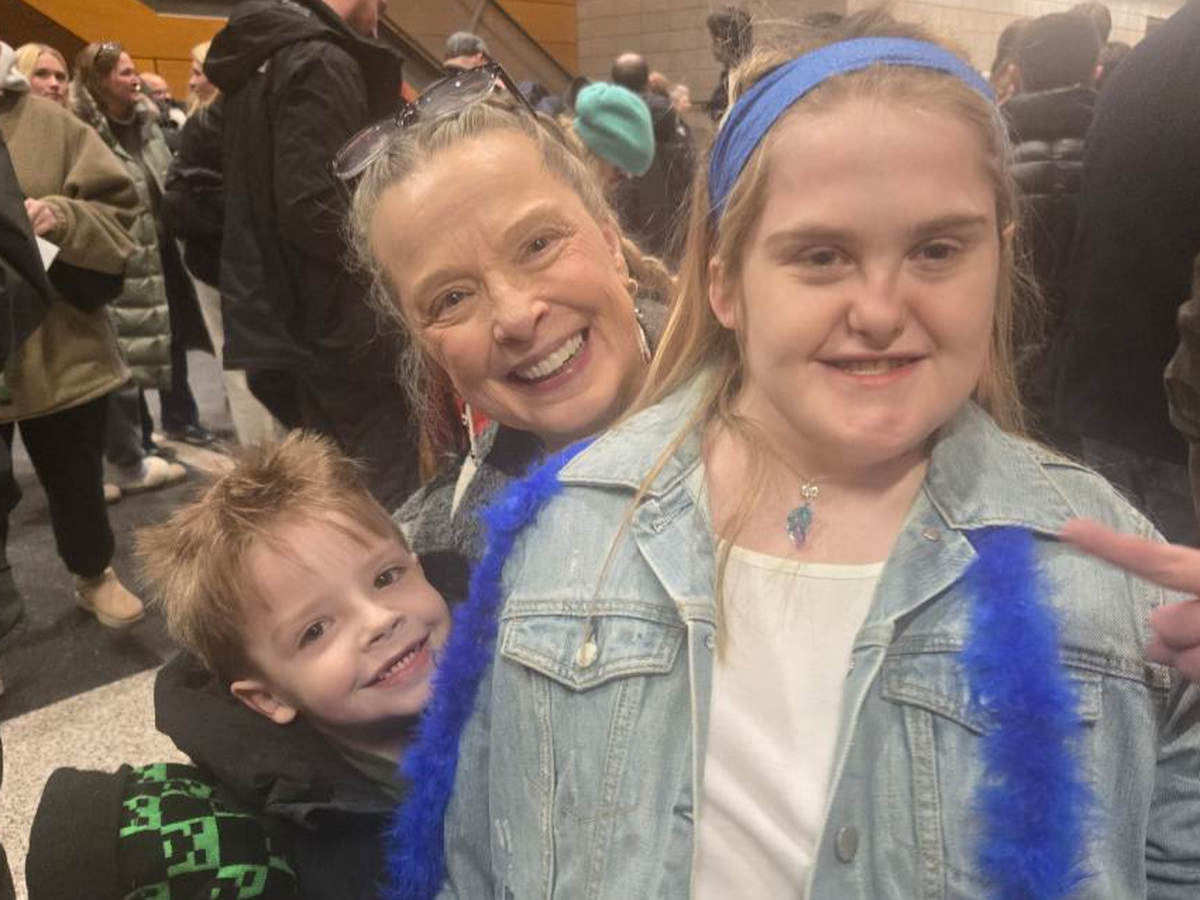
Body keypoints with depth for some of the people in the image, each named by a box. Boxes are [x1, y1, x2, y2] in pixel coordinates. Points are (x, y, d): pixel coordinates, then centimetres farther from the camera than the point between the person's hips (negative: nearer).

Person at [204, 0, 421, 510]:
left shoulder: (256, 61, 17)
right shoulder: (322, 62, -12)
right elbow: (312, 209, -23)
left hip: (277, 319, 10)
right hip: (341, 325, -9)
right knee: (387, 495, -2)